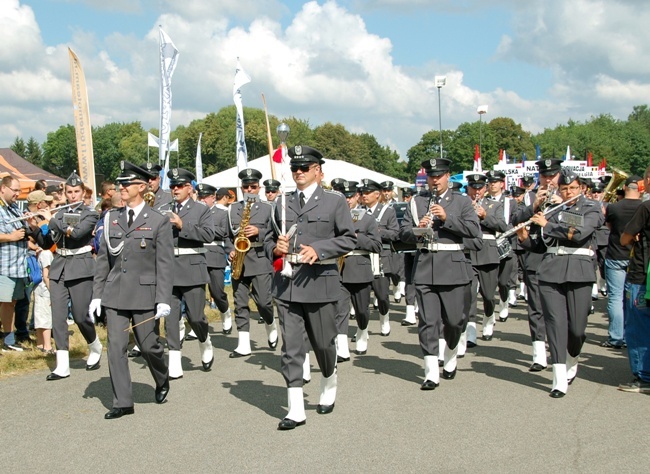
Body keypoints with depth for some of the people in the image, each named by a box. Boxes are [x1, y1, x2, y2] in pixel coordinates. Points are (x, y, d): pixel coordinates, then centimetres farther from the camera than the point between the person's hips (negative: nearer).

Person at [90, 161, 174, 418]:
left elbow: (165, 264, -5)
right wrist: (97, 294, 7)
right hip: (114, 293, 4)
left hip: (144, 294, -3)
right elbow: (103, 258, 11)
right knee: (116, 346, 0)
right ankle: (122, 402, 8)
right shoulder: (111, 218, 9)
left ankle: (162, 381, 34)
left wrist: (164, 299, -11)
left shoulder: (159, 221, -2)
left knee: (148, 345, 4)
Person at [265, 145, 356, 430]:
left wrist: (318, 249, -16)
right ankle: (296, 410, 3)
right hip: (286, 283, 3)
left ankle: (329, 386, 38)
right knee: (290, 347, -1)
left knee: (323, 343, 9)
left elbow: (348, 239, -2)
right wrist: (275, 248, -2)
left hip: (320, 283, -3)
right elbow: (269, 238, 22)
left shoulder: (335, 202, 3)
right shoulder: (283, 203, 14)